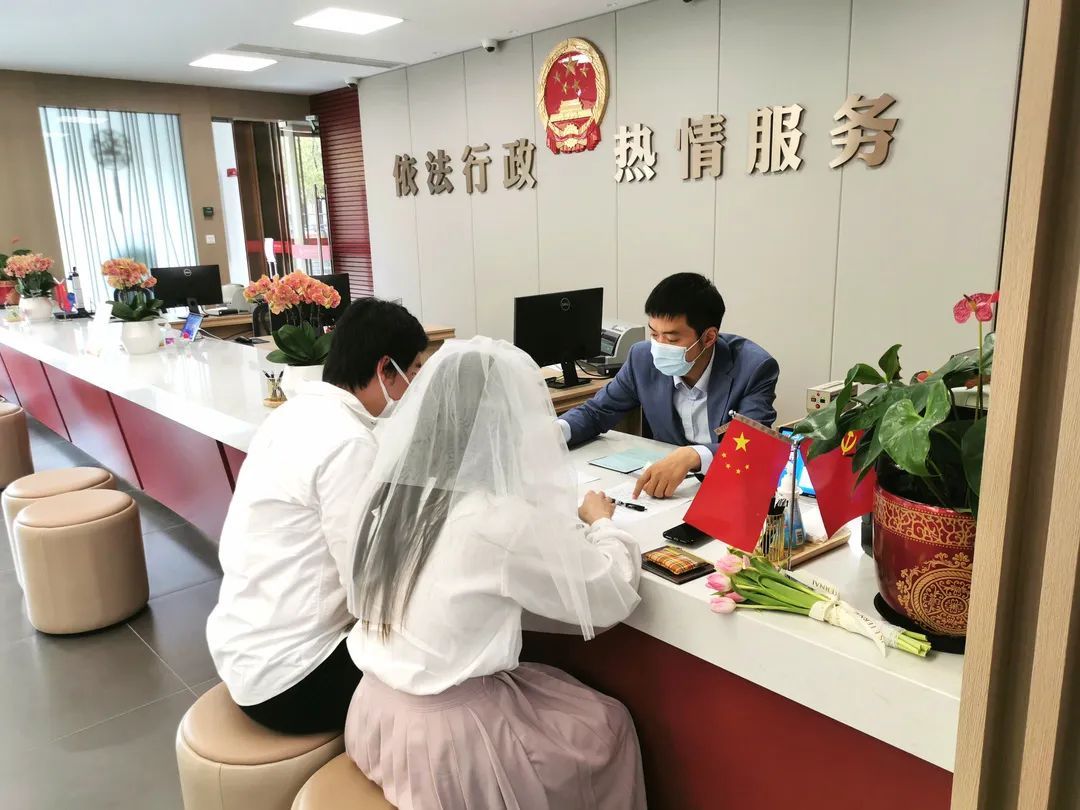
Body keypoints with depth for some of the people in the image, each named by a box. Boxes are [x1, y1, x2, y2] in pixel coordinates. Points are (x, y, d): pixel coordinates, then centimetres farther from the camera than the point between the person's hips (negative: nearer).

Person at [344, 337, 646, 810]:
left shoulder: (388, 488, -6)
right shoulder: (503, 521, -25)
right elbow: (614, 596, -14)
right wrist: (602, 523, 5)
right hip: (443, 739, -6)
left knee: (563, 688, 25)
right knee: (609, 724, 17)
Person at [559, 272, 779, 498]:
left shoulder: (754, 368, -17)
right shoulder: (644, 358, -5)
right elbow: (596, 412, 5)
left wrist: (692, 456, -44)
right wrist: (555, 431, -17)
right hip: (666, 487, 1)